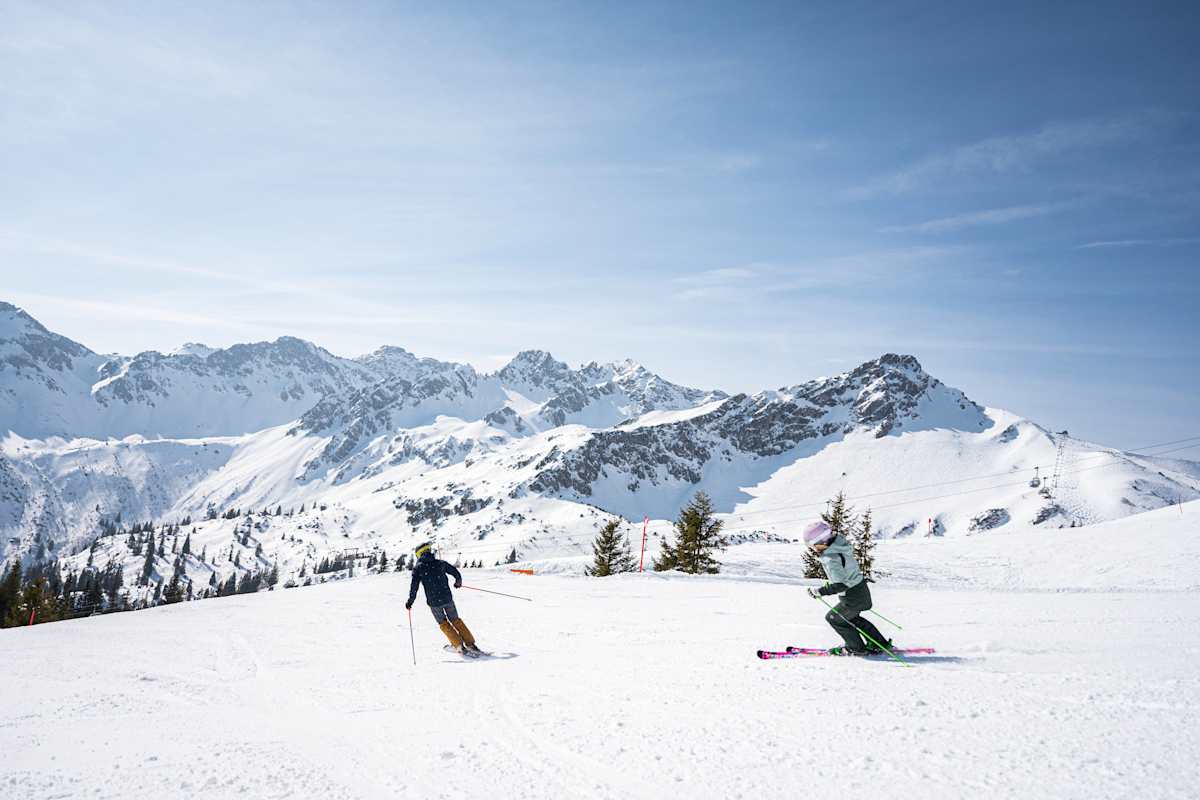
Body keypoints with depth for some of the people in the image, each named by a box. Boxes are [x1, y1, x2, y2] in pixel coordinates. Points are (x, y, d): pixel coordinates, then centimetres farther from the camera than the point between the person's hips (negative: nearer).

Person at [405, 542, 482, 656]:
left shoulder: (418, 568, -3)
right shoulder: (440, 563, 3)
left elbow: (414, 586, -9)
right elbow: (456, 572, 9)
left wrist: (410, 601, 2)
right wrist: (458, 582, 30)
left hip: (434, 602, -2)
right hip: (447, 598, 2)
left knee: (443, 623, 18)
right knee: (455, 620, 18)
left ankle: (459, 646, 11)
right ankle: (471, 644, 15)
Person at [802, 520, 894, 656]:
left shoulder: (832, 559, -29)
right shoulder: (840, 543, -1)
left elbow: (840, 585, -29)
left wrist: (820, 592, -22)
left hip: (853, 597, -9)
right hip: (861, 589, 9)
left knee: (834, 618, 11)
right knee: (851, 617, 28)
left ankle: (856, 648, 22)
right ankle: (880, 644, 33)